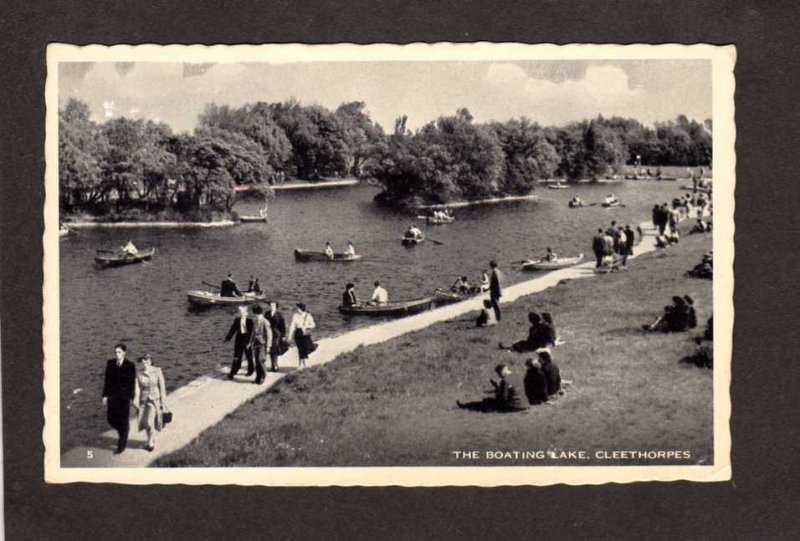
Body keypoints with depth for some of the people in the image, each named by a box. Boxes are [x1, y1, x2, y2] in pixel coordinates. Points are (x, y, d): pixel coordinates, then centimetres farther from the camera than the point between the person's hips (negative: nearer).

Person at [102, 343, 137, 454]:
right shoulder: (110, 363, 0)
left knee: (123, 420, 2)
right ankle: (123, 434, 34)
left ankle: (122, 445, 16)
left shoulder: (130, 366, -11)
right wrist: (105, 395, 3)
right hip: (112, 395, 4)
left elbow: (132, 383, -8)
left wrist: (131, 398, -9)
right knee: (111, 419, 6)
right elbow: (107, 380, 4)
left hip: (124, 396, -4)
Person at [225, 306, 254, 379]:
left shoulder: (249, 321, -8)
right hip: (239, 341, 1)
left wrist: (249, 342, -17)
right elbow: (232, 329, 2)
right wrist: (227, 338, -5)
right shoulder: (237, 320, 0)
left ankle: (250, 370, 34)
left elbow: (251, 332, -10)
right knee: (237, 357, -1)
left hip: (247, 341, -1)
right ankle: (232, 374, -2)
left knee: (249, 356, 13)